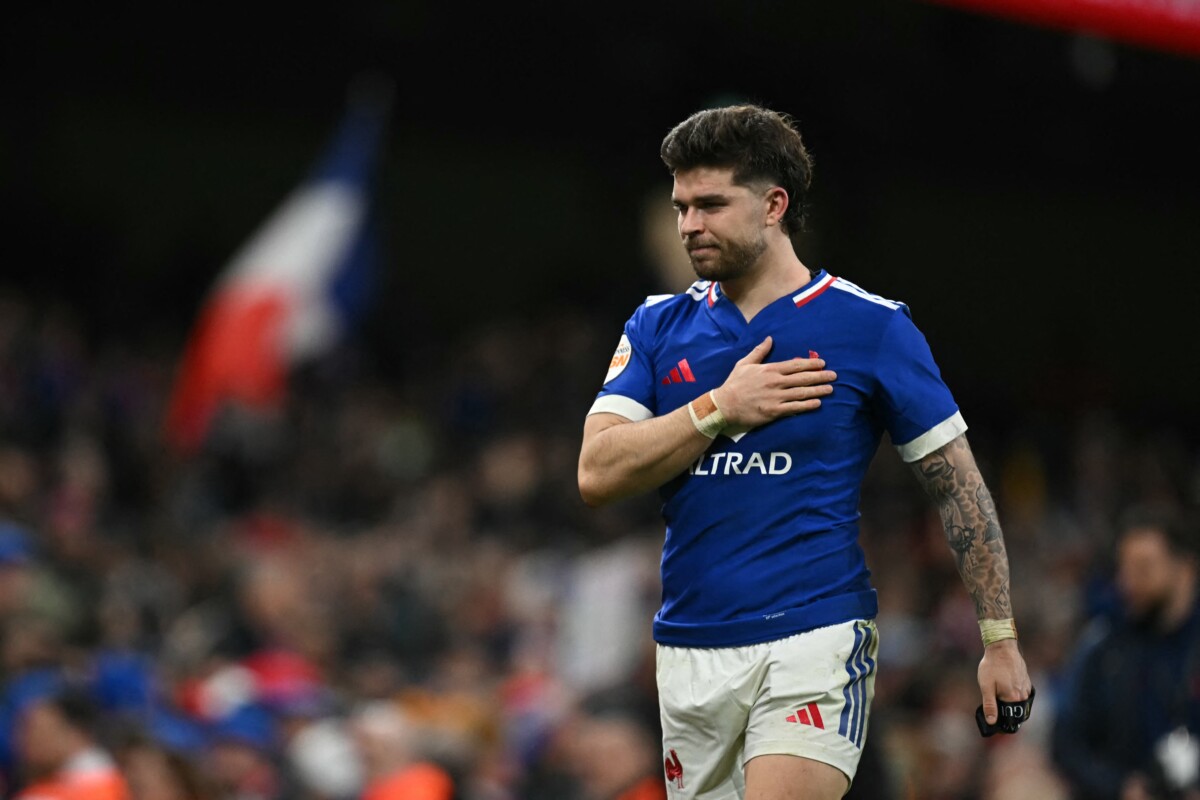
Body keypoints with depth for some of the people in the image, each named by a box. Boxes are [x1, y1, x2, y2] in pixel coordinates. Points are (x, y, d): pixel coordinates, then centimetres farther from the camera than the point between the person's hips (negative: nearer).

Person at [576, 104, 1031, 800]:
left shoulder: (871, 326, 0)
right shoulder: (658, 327, 10)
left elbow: (960, 488, 3)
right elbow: (597, 474, -1)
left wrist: (1000, 640, 0)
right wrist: (720, 410, -10)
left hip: (815, 644, -5)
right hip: (692, 656, 5)